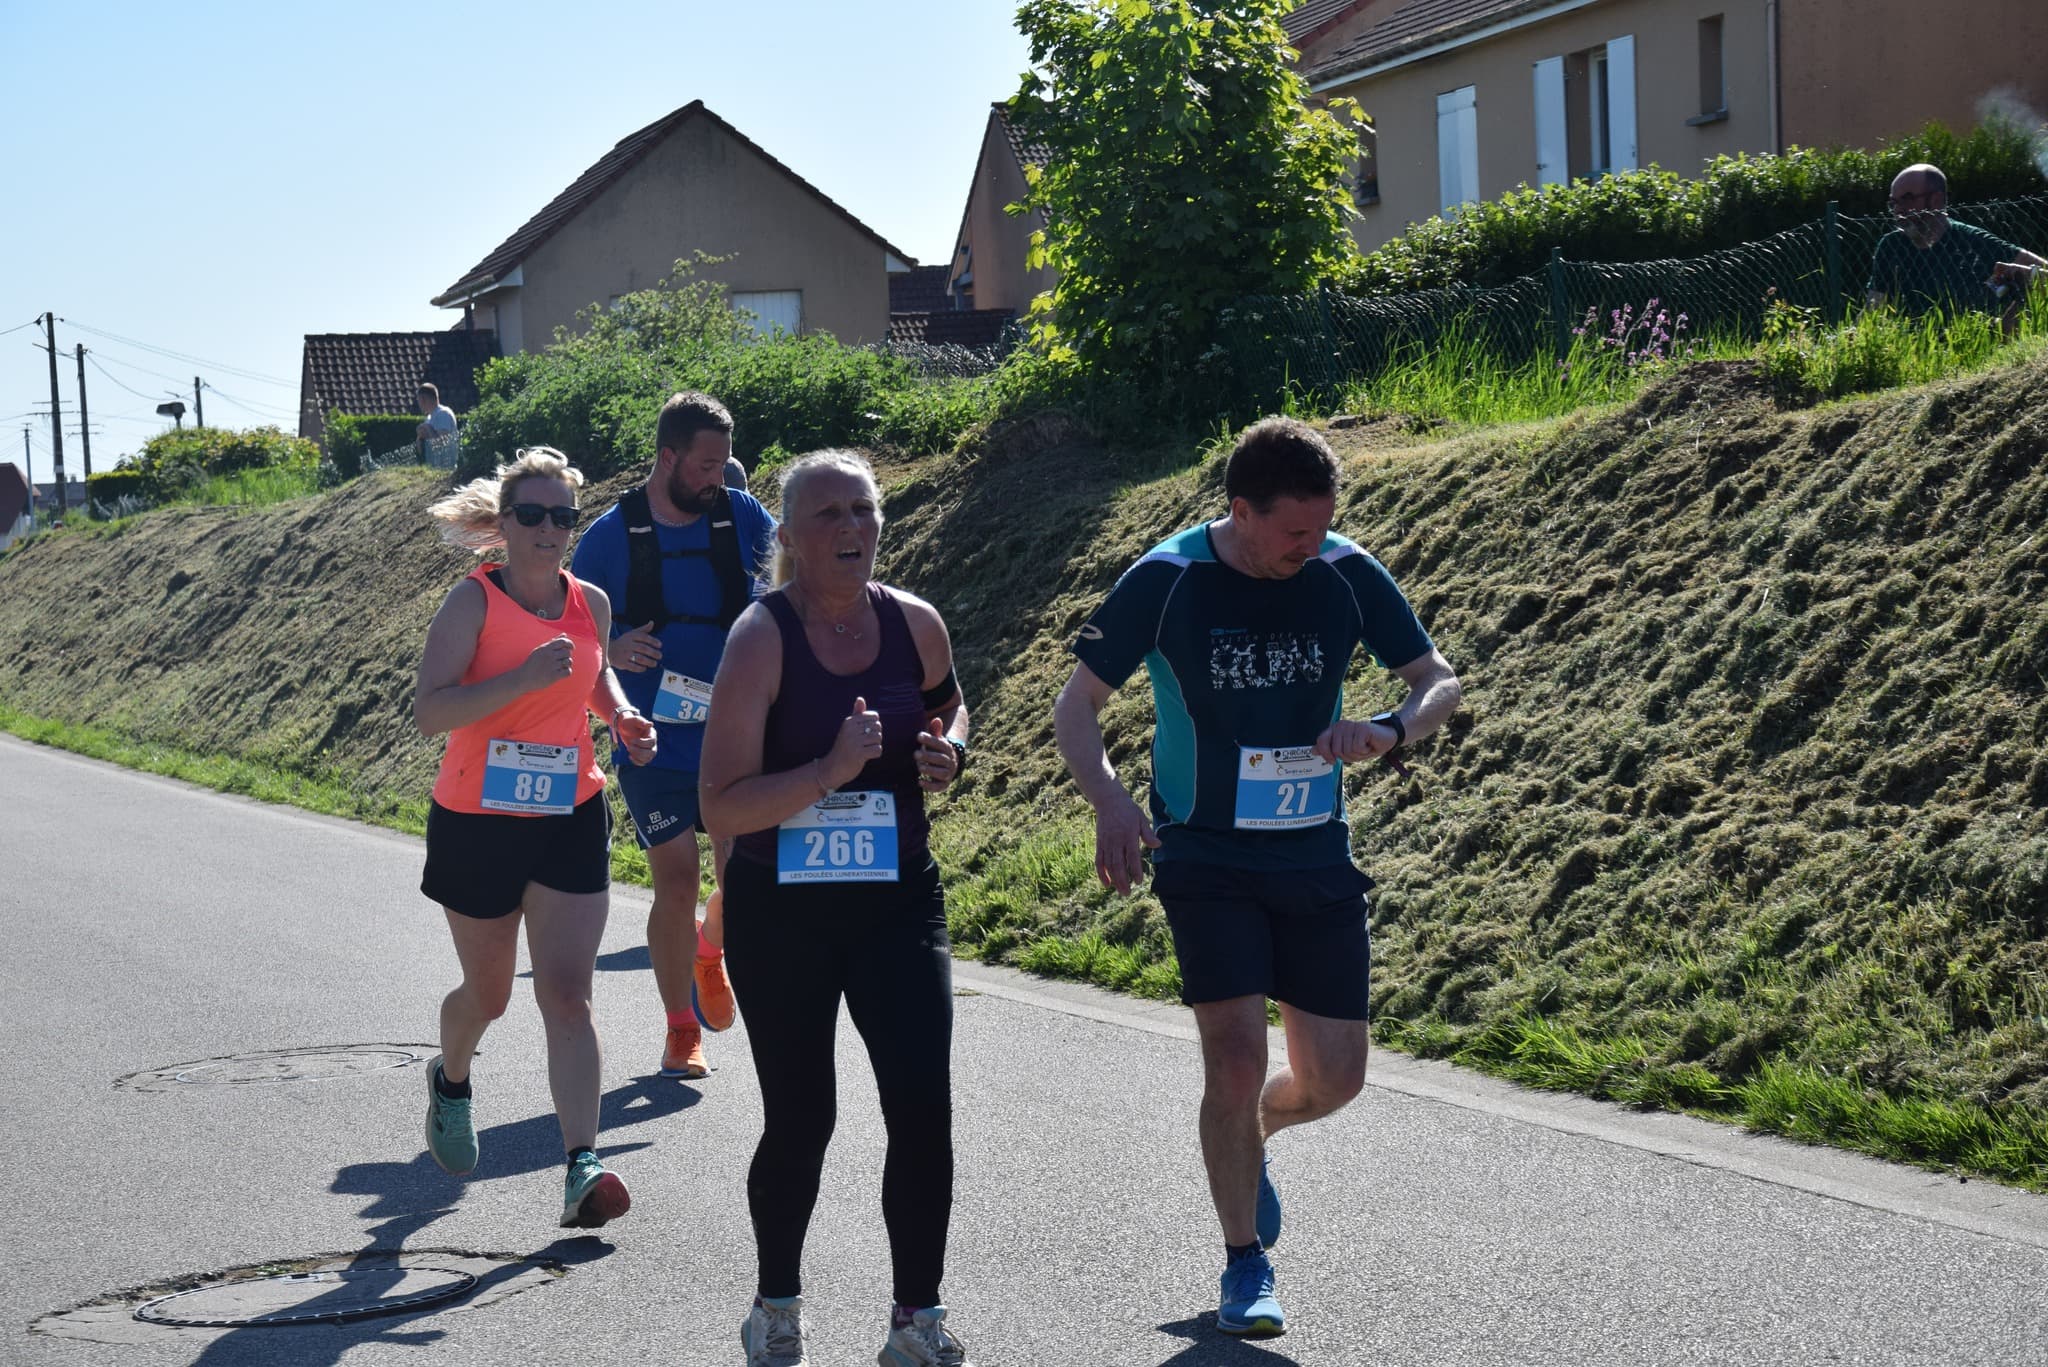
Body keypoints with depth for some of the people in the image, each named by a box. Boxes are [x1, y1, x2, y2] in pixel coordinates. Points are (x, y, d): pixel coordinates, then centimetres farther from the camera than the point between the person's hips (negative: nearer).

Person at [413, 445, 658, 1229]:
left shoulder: (591, 604, 3)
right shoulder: (474, 601, -12)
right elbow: (428, 711, -23)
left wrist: (621, 716, 5)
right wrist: (526, 678, -32)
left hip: (571, 820, 2)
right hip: (476, 822, -2)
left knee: (567, 995, -9)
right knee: (488, 993, 15)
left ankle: (583, 1170, -17)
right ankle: (450, 1080, 49)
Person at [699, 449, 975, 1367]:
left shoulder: (913, 622, -2)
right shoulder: (761, 638, -14)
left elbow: (947, 703, 22)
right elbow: (720, 808, -18)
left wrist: (948, 750, -1)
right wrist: (830, 770, -30)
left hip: (897, 902, 3)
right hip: (781, 911, -3)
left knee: (923, 1107, -8)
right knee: (799, 1120, 6)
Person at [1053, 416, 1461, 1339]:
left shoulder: (1348, 576, -5)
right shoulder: (1164, 582, -12)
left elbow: (1440, 681, 2)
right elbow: (1076, 706, -6)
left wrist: (1391, 731, -21)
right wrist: (1108, 799, -26)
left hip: (1318, 859, 3)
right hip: (1207, 859, -3)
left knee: (1334, 1079, 5)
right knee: (1236, 1057, -13)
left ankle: (1248, 1139, 40)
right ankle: (1245, 1265, 7)